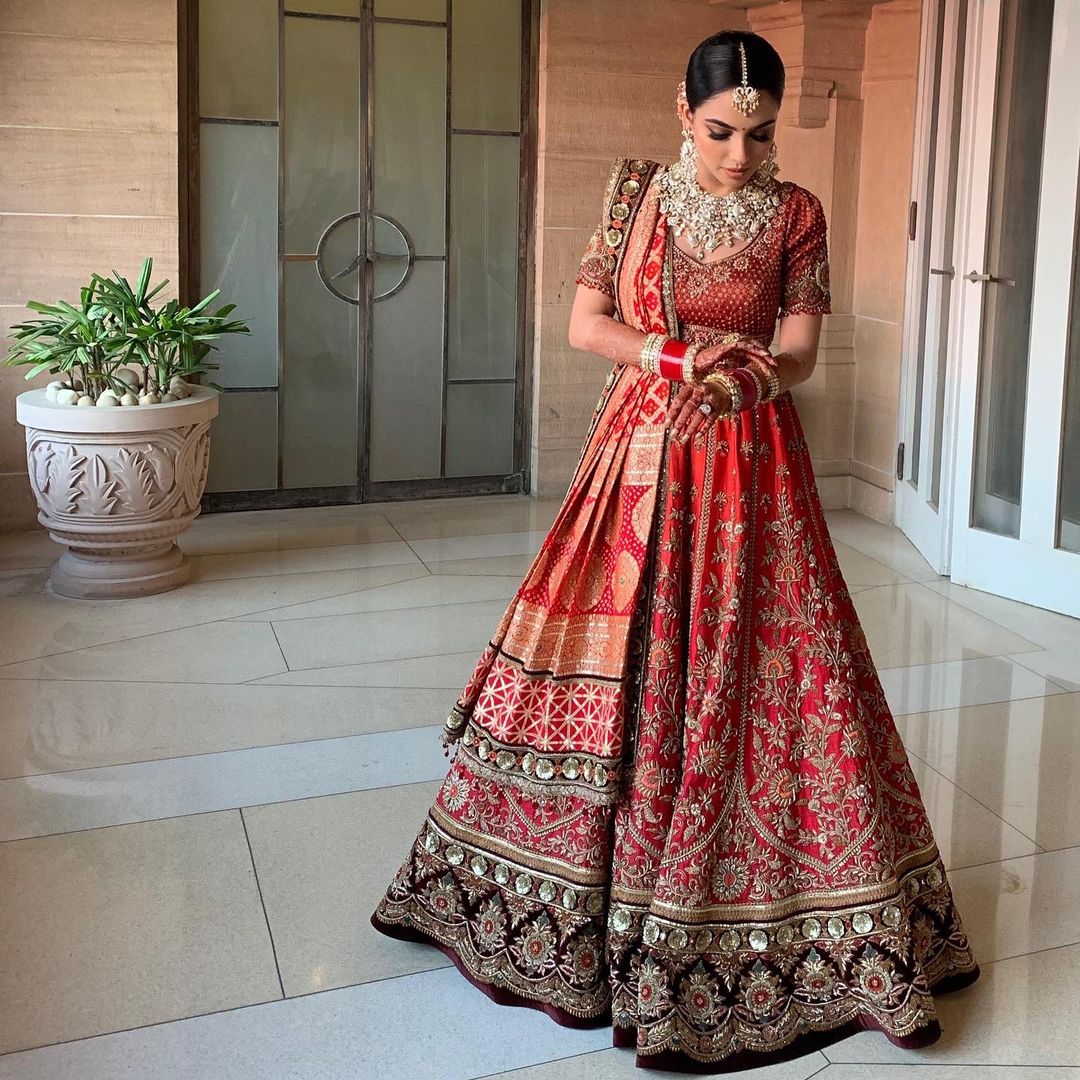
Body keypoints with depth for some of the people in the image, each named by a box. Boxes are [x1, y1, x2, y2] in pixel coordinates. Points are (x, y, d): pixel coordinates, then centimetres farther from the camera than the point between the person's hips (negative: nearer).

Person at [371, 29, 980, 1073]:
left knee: (751, 681, -3)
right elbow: (584, 324, 0)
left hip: (749, 471, 0)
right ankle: (574, 918, 21)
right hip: (638, 457, 1)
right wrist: (681, 354, -15)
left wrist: (739, 366, -21)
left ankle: (746, 928, 13)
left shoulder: (797, 215, 2)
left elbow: (797, 354, 0)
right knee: (603, 680, 2)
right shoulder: (636, 191, 3)